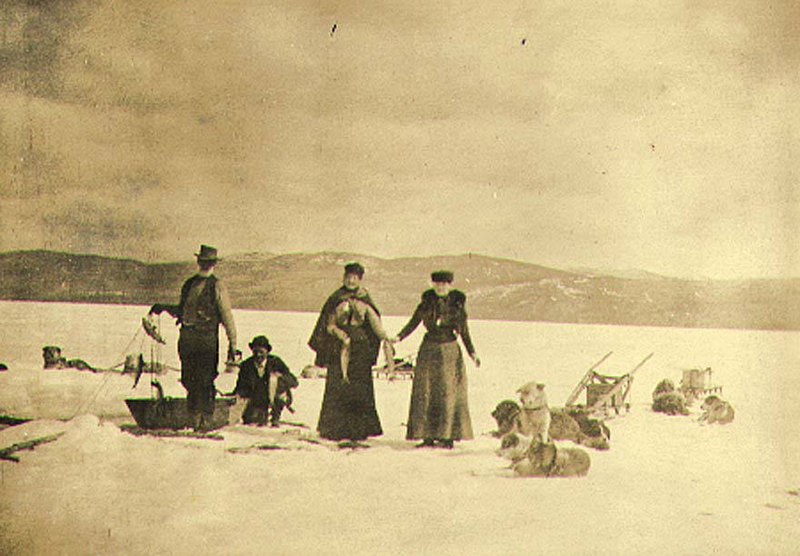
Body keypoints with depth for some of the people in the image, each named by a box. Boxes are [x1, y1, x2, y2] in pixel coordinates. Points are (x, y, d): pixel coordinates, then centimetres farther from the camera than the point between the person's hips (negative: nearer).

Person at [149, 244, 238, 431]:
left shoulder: (217, 286, 2)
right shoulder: (189, 284, 9)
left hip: (207, 339, -2)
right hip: (186, 337, 2)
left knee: (205, 381, 0)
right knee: (188, 379, 5)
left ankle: (205, 418, 5)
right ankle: (193, 416, 11)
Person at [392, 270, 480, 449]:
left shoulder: (457, 303, 2)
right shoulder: (427, 302, 5)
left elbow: (464, 330, 7)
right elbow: (413, 322, 4)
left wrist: (472, 352, 1)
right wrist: (399, 337, -11)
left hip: (450, 350, -1)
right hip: (429, 350, 2)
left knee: (448, 393, -3)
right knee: (424, 392, -2)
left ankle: (447, 436, 2)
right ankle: (428, 436, 3)